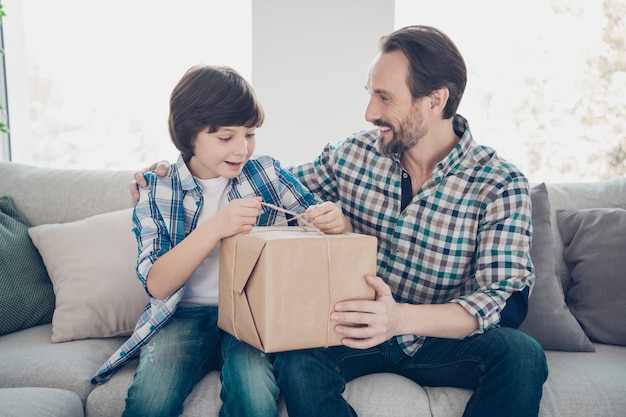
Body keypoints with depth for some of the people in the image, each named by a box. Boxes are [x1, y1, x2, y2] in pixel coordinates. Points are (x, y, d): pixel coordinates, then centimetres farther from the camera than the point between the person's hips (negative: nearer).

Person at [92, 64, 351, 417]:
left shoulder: (267, 172, 2)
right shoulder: (155, 189, -1)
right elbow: (157, 285, -11)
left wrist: (335, 221, -19)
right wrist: (215, 227, -26)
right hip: (185, 313, 0)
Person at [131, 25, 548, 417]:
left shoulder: (502, 184, -11)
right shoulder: (353, 153, -1)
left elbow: (509, 301, -18)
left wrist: (402, 318, -36)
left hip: (438, 338, -1)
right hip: (358, 333, 1)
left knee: (522, 354, -30)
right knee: (297, 359, -30)